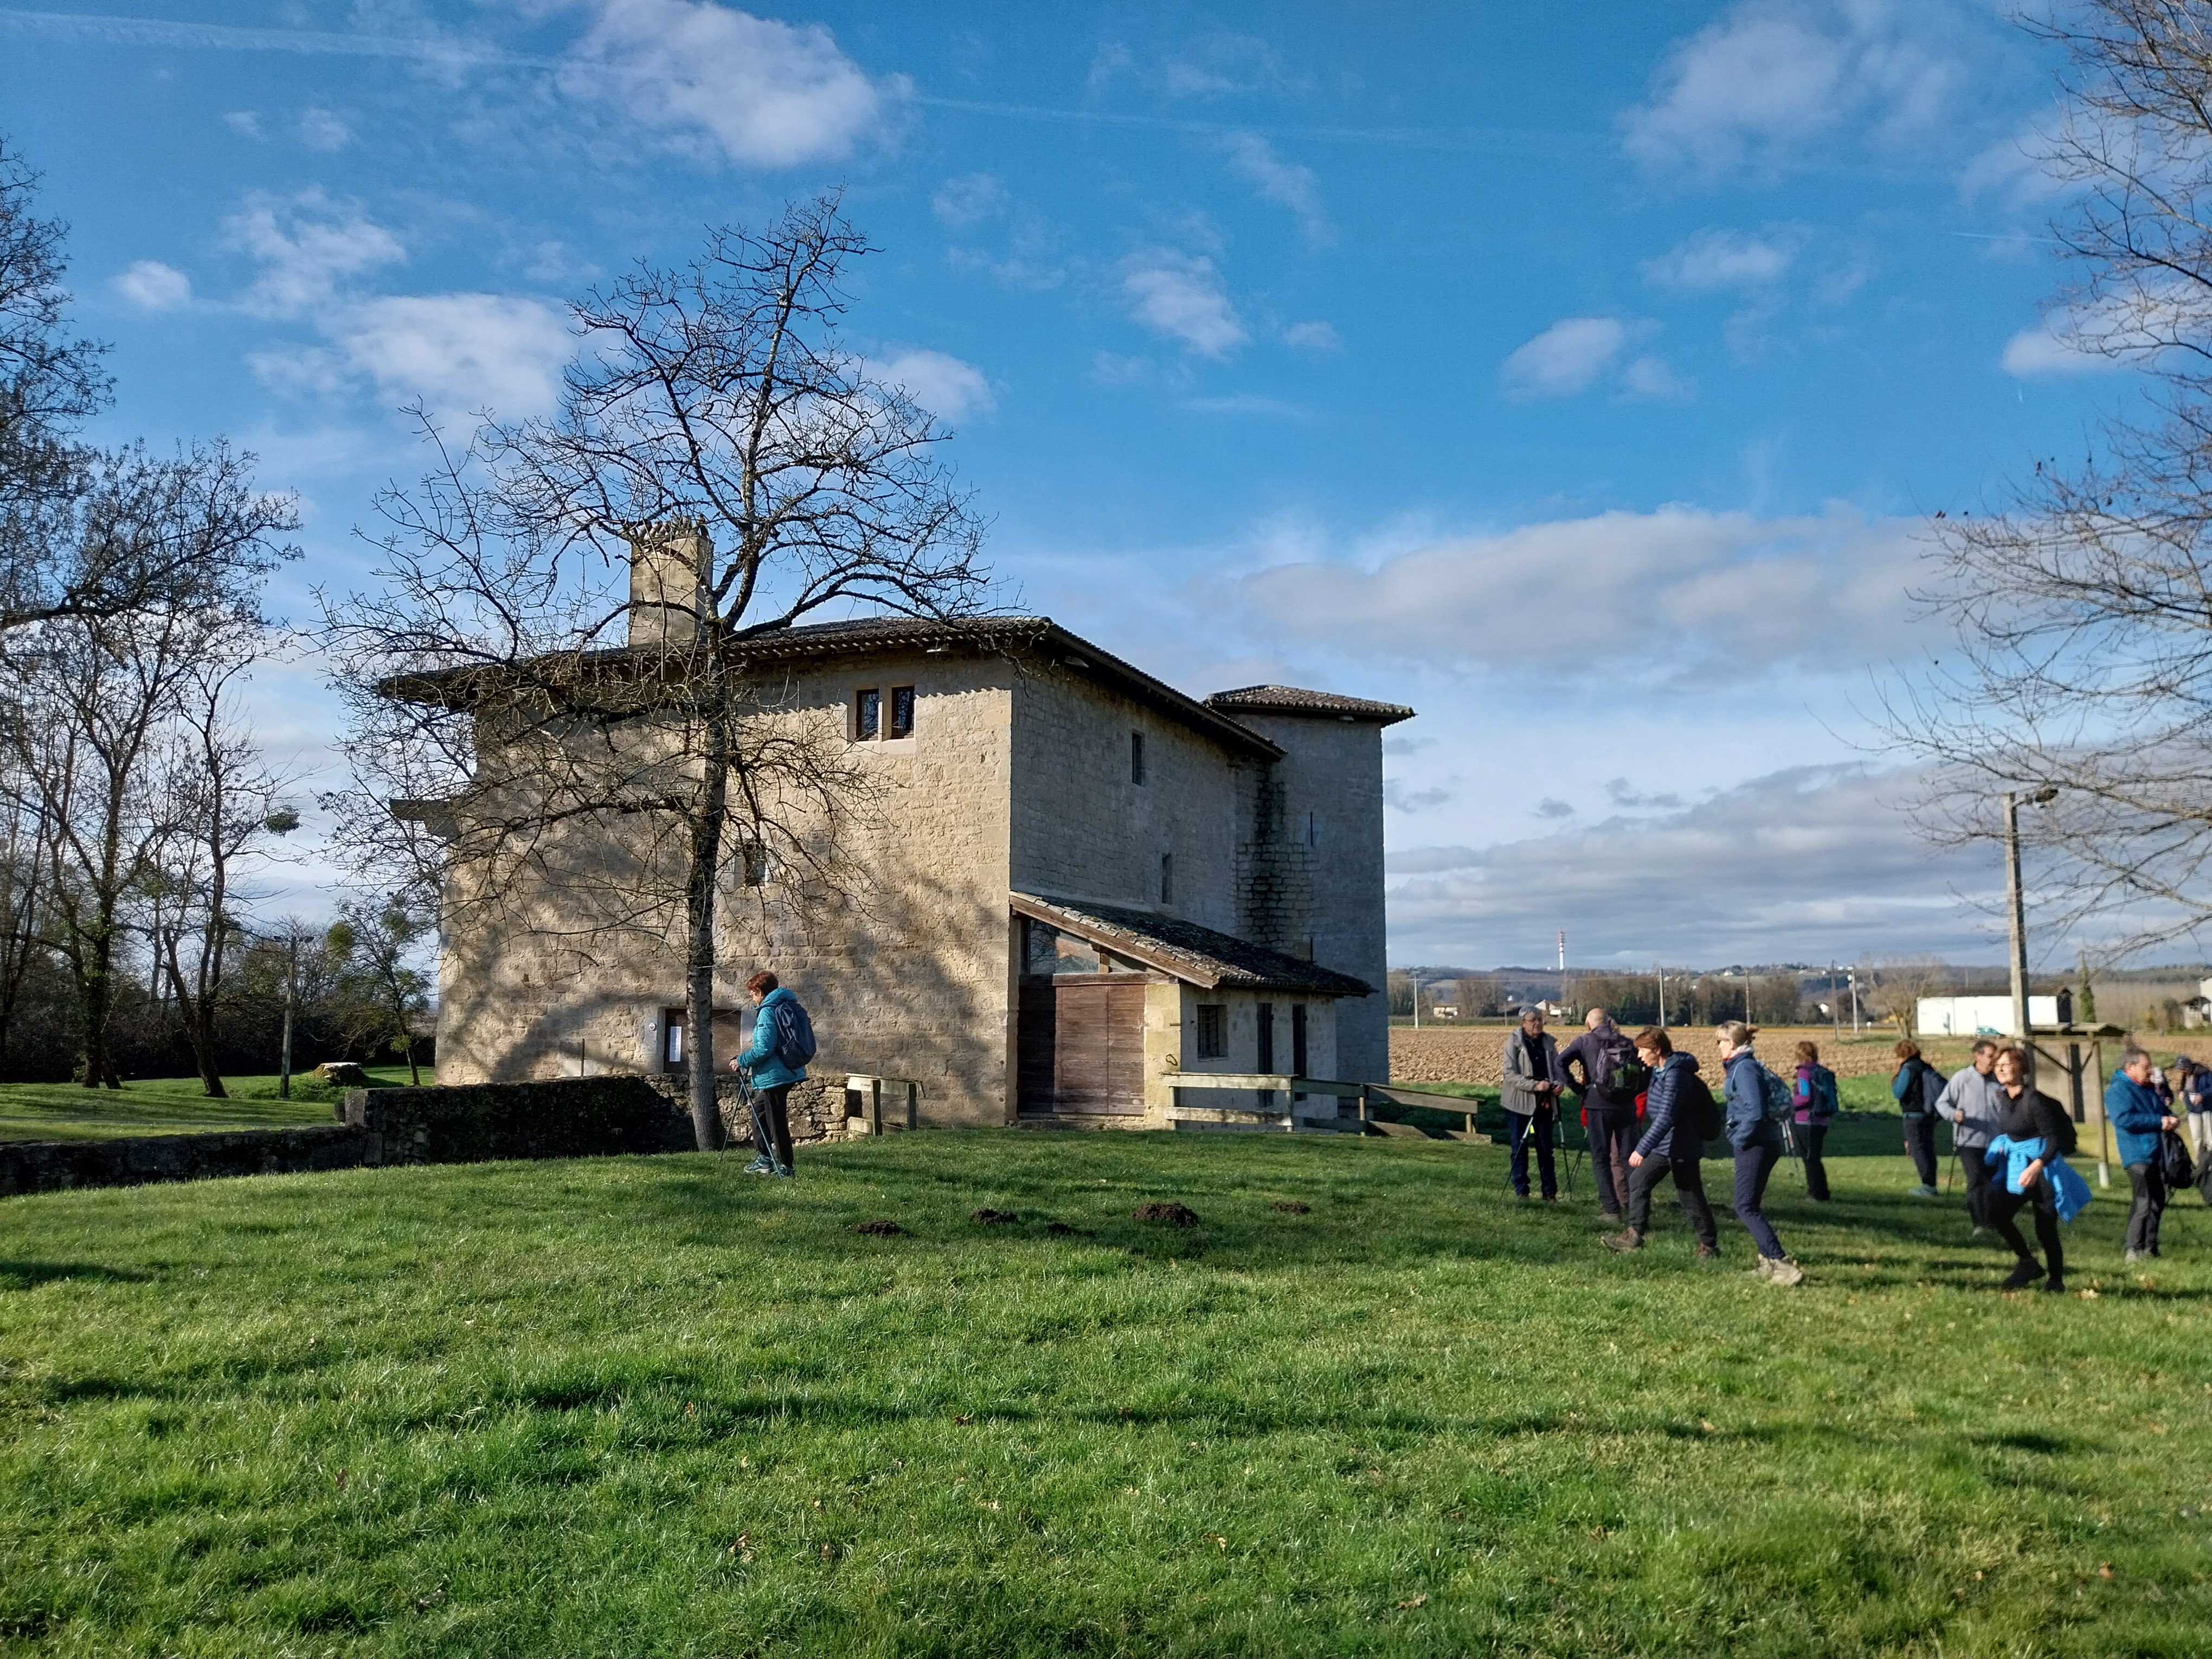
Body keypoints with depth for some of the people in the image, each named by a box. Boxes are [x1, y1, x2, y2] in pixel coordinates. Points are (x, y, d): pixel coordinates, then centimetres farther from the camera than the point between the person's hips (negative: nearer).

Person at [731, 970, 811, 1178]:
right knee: (760, 1112, 23)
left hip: (774, 1075, -10)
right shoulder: (791, 1007, 11)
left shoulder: (768, 1012, -16)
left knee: (776, 1122, -1)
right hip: (789, 1071, 10)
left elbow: (764, 1049, -23)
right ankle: (765, 1158, 26)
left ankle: (785, 1168, 6)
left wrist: (741, 1061, -9)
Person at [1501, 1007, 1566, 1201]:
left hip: (1544, 1102, 4)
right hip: (1520, 1102, -3)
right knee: (1520, 1148, 3)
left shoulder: (1549, 1042, 7)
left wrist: (1559, 1083, -16)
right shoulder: (1514, 1043, -7)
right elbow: (1510, 1074, -14)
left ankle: (1550, 1192, 12)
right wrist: (1535, 1085, -24)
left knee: (1546, 1148, 7)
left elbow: (1558, 1067, 6)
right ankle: (1521, 1191, 10)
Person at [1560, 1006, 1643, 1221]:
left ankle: (1610, 1209, 1)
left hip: (1598, 1106, -3)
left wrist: (1577, 1088, -4)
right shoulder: (1628, 1044, 9)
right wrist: (1634, 1093, 12)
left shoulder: (1585, 1041, 2)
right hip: (1627, 1108, 3)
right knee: (1629, 1158, 10)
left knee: (1601, 1159, 5)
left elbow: (1561, 1061, -11)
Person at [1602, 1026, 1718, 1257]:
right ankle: (1634, 1234, 18)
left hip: (1682, 1147, -10)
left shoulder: (1675, 1075, -23)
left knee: (1690, 1198, 1)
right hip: (1663, 1146, 10)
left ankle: (1709, 1245, 17)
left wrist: (1642, 1149, -32)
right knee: (1638, 1180, 12)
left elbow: (1666, 1119, -30)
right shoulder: (1659, 1071, 8)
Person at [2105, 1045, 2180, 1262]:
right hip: (2137, 1155, -10)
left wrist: (2170, 1118, 2)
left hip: (2155, 1154, 10)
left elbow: (2162, 1110, 27)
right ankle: (2135, 1251, -7)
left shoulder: (2149, 1088, 16)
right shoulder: (2118, 1090, -13)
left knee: (2158, 1201, 14)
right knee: (2144, 1203, -12)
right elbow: (2123, 1119, -26)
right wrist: (2159, 1122, -23)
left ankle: (2150, 1248, 24)